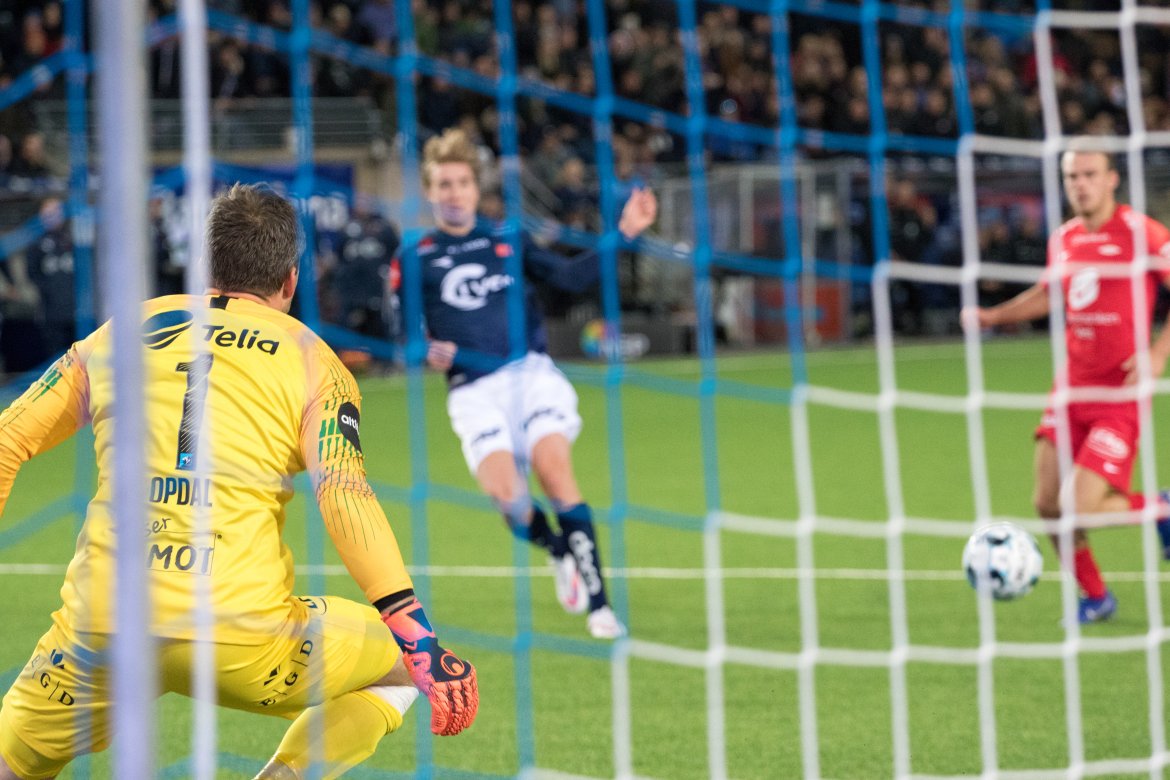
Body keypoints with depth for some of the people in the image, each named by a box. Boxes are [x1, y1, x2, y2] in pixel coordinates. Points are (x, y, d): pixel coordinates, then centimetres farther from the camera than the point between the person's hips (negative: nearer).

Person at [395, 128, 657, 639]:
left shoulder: (507, 239, 14)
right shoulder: (416, 258, 8)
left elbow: (570, 276, 12)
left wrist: (623, 233, 4)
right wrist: (426, 352, -12)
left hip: (531, 372, 1)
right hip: (473, 390, -1)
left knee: (554, 468, -23)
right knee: (503, 490, -24)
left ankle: (597, 603, -19)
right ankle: (558, 550, 11)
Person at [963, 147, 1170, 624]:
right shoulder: (1062, 240, 9)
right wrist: (996, 316, 15)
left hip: (1119, 392, -6)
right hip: (1072, 386, 6)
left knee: (1081, 508, -16)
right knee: (1048, 503, 0)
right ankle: (1095, 597, 21)